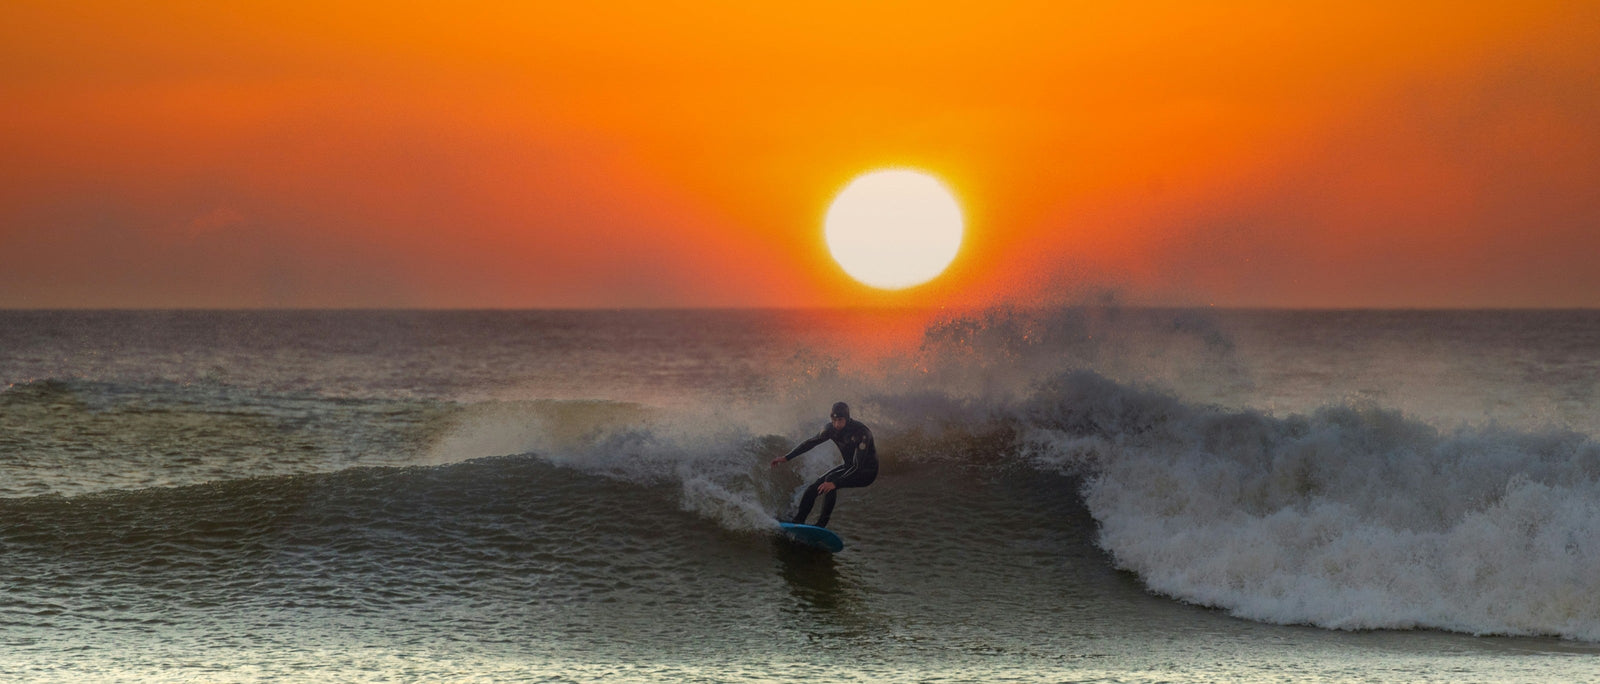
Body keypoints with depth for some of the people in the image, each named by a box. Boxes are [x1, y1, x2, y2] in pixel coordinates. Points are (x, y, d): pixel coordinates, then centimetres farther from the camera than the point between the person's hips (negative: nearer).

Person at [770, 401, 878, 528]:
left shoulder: (861, 432, -31)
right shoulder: (831, 429, -11)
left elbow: (858, 466, -34)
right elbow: (811, 442, 5)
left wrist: (835, 483, -42)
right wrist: (786, 457, 2)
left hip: (867, 472, -7)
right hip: (849, 467, 7)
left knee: (830, 479, -30)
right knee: (813, 488, -4)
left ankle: (822, 523, -24)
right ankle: (798, 520, 11)